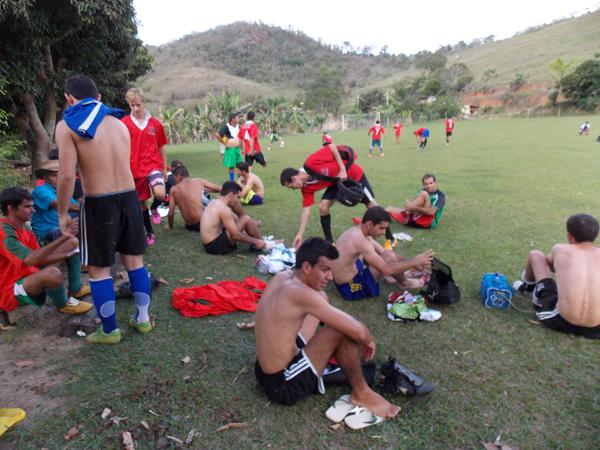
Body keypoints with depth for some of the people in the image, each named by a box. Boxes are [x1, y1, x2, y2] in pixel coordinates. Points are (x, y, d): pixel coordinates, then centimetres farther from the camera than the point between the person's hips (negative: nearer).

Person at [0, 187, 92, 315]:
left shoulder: (24, 227, 4)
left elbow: (39, 258, 4)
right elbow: (30, 259, -38)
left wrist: (68, 255, -10)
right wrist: (63, 237, -41)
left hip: (29, 275, 9)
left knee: (72, 241, 8)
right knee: (53, 273, -41)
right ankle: (63, 305, -8)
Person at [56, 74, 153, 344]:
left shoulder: (67, 125, -6)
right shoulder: (118, 122, 10)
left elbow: (67, 175, -13)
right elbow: (121, 166, 4)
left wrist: (63, 213, -3)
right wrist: (122, 195, 7)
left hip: (99, 203, -5)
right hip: (129, 197, 5)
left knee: (98, 269, 10)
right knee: (134, 260, 17)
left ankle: (109, 331, 20)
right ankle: (143, 319, 28)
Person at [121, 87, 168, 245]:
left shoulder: (155, 123, 3)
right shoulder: (124, 123, -1)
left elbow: (161, 147, 10)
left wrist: (164, 169, 13)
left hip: (153, 165, -1)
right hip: (135, 168, 1)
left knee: (160, 193, -28)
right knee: (141, 202, 11)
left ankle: (154, 209, 7)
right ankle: (150, 232, 30)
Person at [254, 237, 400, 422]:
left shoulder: (281, 277, -1)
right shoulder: (302, 294, -27)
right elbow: (358, 331, -25)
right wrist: (369, 341, -3)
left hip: (265, 371, 9)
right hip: (283, 385, -9)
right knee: (346, 331, -19)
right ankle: (361, 394, 5)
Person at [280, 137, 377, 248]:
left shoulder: (311, 163, -33)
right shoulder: (306, 188, -13)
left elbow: (332, 147, -24)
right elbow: (306, 211, -12)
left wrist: (343, 169, -29)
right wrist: (300, 234, -15)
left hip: (353, 174, -5)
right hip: (337, 181, 5)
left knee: (371, 204, 0)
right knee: (323, 206, -12)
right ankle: (329, 242, 2)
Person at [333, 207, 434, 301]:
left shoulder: (357, 232, 1)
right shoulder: (359, 240, -29)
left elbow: (384, 252, 10)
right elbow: (386, 270, -28)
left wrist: (411, 262, 2)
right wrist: (414, 262, -18)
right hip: (351, 288, -10)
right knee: (389, 259, -15)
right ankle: (405, 283, 10)